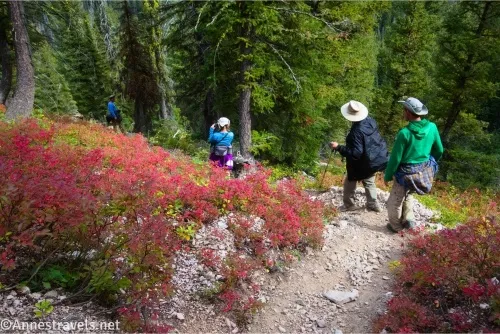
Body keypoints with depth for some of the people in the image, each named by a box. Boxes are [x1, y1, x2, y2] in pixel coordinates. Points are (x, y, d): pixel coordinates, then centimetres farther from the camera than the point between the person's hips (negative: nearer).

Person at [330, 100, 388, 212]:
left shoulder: (357, 131, -31)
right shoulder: (370, 120, -7)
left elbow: (355, 153, -32)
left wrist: (338, 147, -28)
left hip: (365, 163, -8)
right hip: (377, 158, 8)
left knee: (349, 182, 13)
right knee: (369, 181, 26)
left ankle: (348, 204, 27)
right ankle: (372, 204, 35)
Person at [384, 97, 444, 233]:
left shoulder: (404, 133, -26)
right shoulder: (432, 127, -9)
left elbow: (395, 158, -18)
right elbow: (439, 151, 5)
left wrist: (387, 176, -4)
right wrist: (430, 164, 24)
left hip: (407, 174, -6)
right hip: (425, 172, 6)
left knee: (395, 201, 17)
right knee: (407, 195, 33)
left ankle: (396, 226, 33)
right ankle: (408, 220, 33)